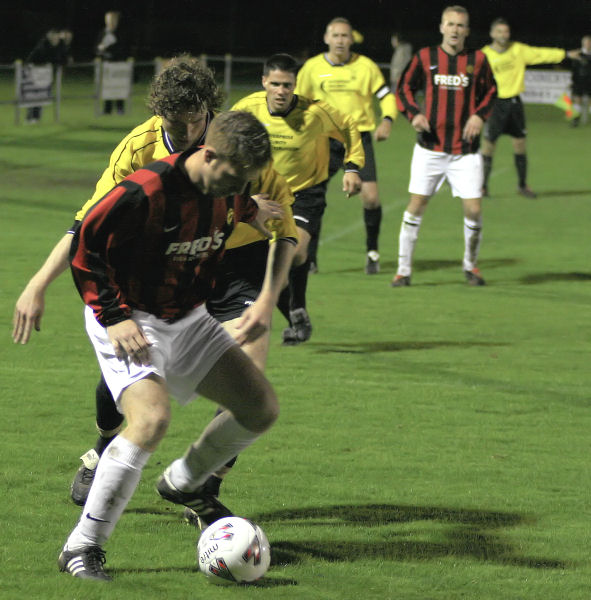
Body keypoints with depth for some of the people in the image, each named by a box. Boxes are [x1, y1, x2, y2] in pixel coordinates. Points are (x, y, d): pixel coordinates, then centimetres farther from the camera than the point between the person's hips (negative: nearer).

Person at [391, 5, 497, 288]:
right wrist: (414, 114, -7)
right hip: (430, 146, 0)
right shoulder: (425, 57, 1)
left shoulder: (477, 60, 2)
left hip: (465, 150, 0)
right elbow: (405, 88, 10)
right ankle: (403, 269, 8)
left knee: (473, 210, -4)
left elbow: (490, 92, 13)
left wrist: (479, 115, -5)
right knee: (416, 205, -2)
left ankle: (470, 265, 20)